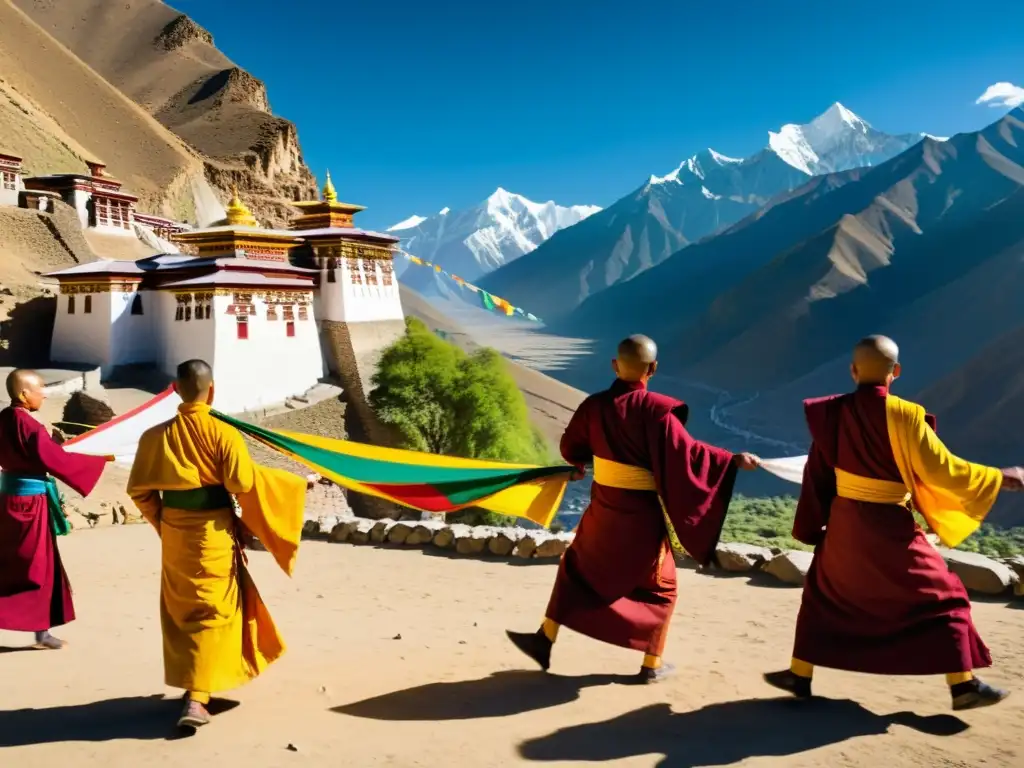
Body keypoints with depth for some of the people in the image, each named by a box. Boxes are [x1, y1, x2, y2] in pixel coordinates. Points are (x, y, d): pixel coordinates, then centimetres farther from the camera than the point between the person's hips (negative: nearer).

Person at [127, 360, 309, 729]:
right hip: (214, 533, -4)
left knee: (180, 611, 19)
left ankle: (192, 684, 31)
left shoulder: (156, 435, -2)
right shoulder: (223, 433, -15)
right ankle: (197, 697, -3)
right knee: (213, 611, 4)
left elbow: (140, 490, 2)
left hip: (174, 533, 4)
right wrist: (297, 483, -8)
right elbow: (245, 484, -18)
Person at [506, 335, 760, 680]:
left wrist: (581, 463, 31)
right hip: (643, 514, -3)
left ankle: (545, 637, 22)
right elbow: (687, 452, -21)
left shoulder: (595, 405, -3)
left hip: (603, 508, 3)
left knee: (577, 568, 23)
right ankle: (652, 663, 22)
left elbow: (570, 448, 9)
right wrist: (734, 460, -13)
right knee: (659, 588, 17)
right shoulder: (657, 409, -18)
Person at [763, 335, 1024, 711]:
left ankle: (799, 676, 23)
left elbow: (817, 475, 3)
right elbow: (942, 469, -13)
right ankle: (964, 685, 18)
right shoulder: (904, 416, -16)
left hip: (844, 523, 4)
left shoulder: (832, 413, -3)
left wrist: (809, 528, 13)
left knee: (823, 595, 20)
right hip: (889, 527, -3)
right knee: (942, 596, 14)